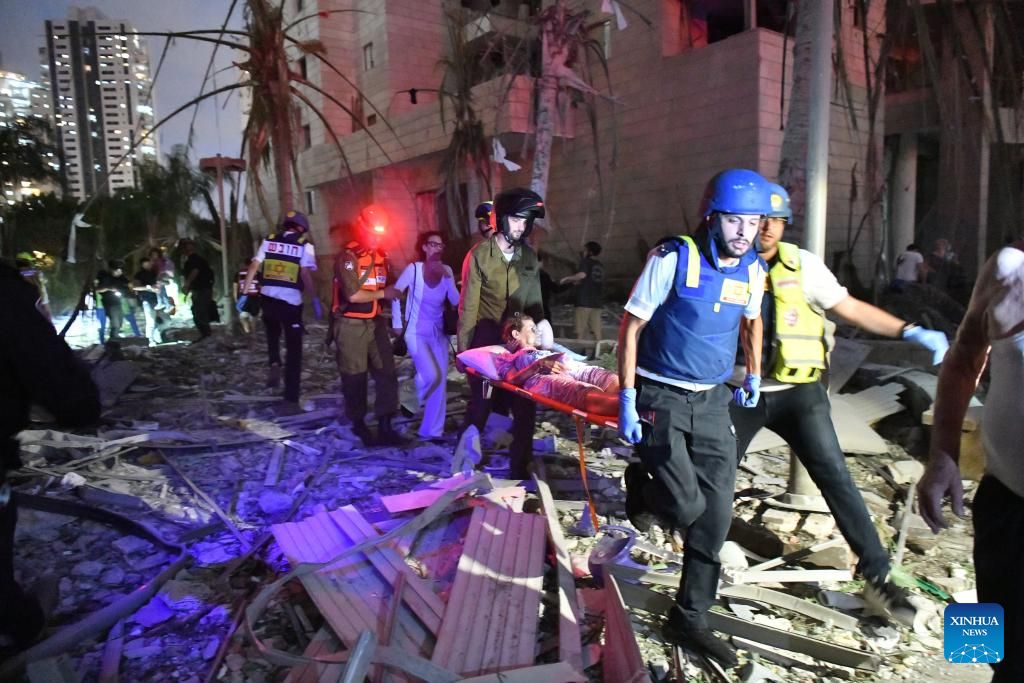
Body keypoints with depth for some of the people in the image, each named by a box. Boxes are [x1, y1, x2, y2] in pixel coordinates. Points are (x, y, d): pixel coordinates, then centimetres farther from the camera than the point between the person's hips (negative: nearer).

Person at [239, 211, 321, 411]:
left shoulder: (268, 241, 8)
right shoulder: (305, 245, -2)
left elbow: (253, 268, 5)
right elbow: (306, 274, -13)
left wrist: (244, 294, 9)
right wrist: (315, 301, -9)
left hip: (267, 298, 4)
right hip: (291, 302, -3)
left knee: (272, 333, 34)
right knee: (293, 351, 5)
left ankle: (274, 365, 10)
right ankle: (291, 400, 4)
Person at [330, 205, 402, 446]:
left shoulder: (381, 256, 10)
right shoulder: (348, 257, -14)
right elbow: (353, 295, -22)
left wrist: (394, 293, 4)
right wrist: (382, 294, -12)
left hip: (375, 322, 7)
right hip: (351, 325, -6)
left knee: (387, 372, 2)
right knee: (355, 376, 4)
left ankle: (385, 426, 8)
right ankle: (358, 423, 21)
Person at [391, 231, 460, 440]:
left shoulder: (447, 270, 0)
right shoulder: (413, 269, -11)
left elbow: (456, 301, -8)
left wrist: (447, 278, -19)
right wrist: (397, 323, -4)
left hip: (438, 333, 5)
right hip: (416, 332, -5)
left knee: (441, 381, 2)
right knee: (430, 375, -20)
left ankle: (433, 430, 12)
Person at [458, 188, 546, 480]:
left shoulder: (529, 256, 6)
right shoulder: (479, 255, -7)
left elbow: (535, 302, 10)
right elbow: (468, 306, -7)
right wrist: (463, 350, -8)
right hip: (486, 341, -4)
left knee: (525, 408, 5)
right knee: (480, 406, 5)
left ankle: (520, 469, 19)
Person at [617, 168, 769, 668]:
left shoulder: (753, 270, 0)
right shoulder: (672, 259, -15)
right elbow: (630, 326, -12)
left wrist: (754, 374, 24)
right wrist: (627, 399, -16)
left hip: (712, 401, 5)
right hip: (660, 398, -5)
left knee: (716, 513, 3)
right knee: (686, 506, -11)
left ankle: (689, 621, 20)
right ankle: (640, 485, 25)